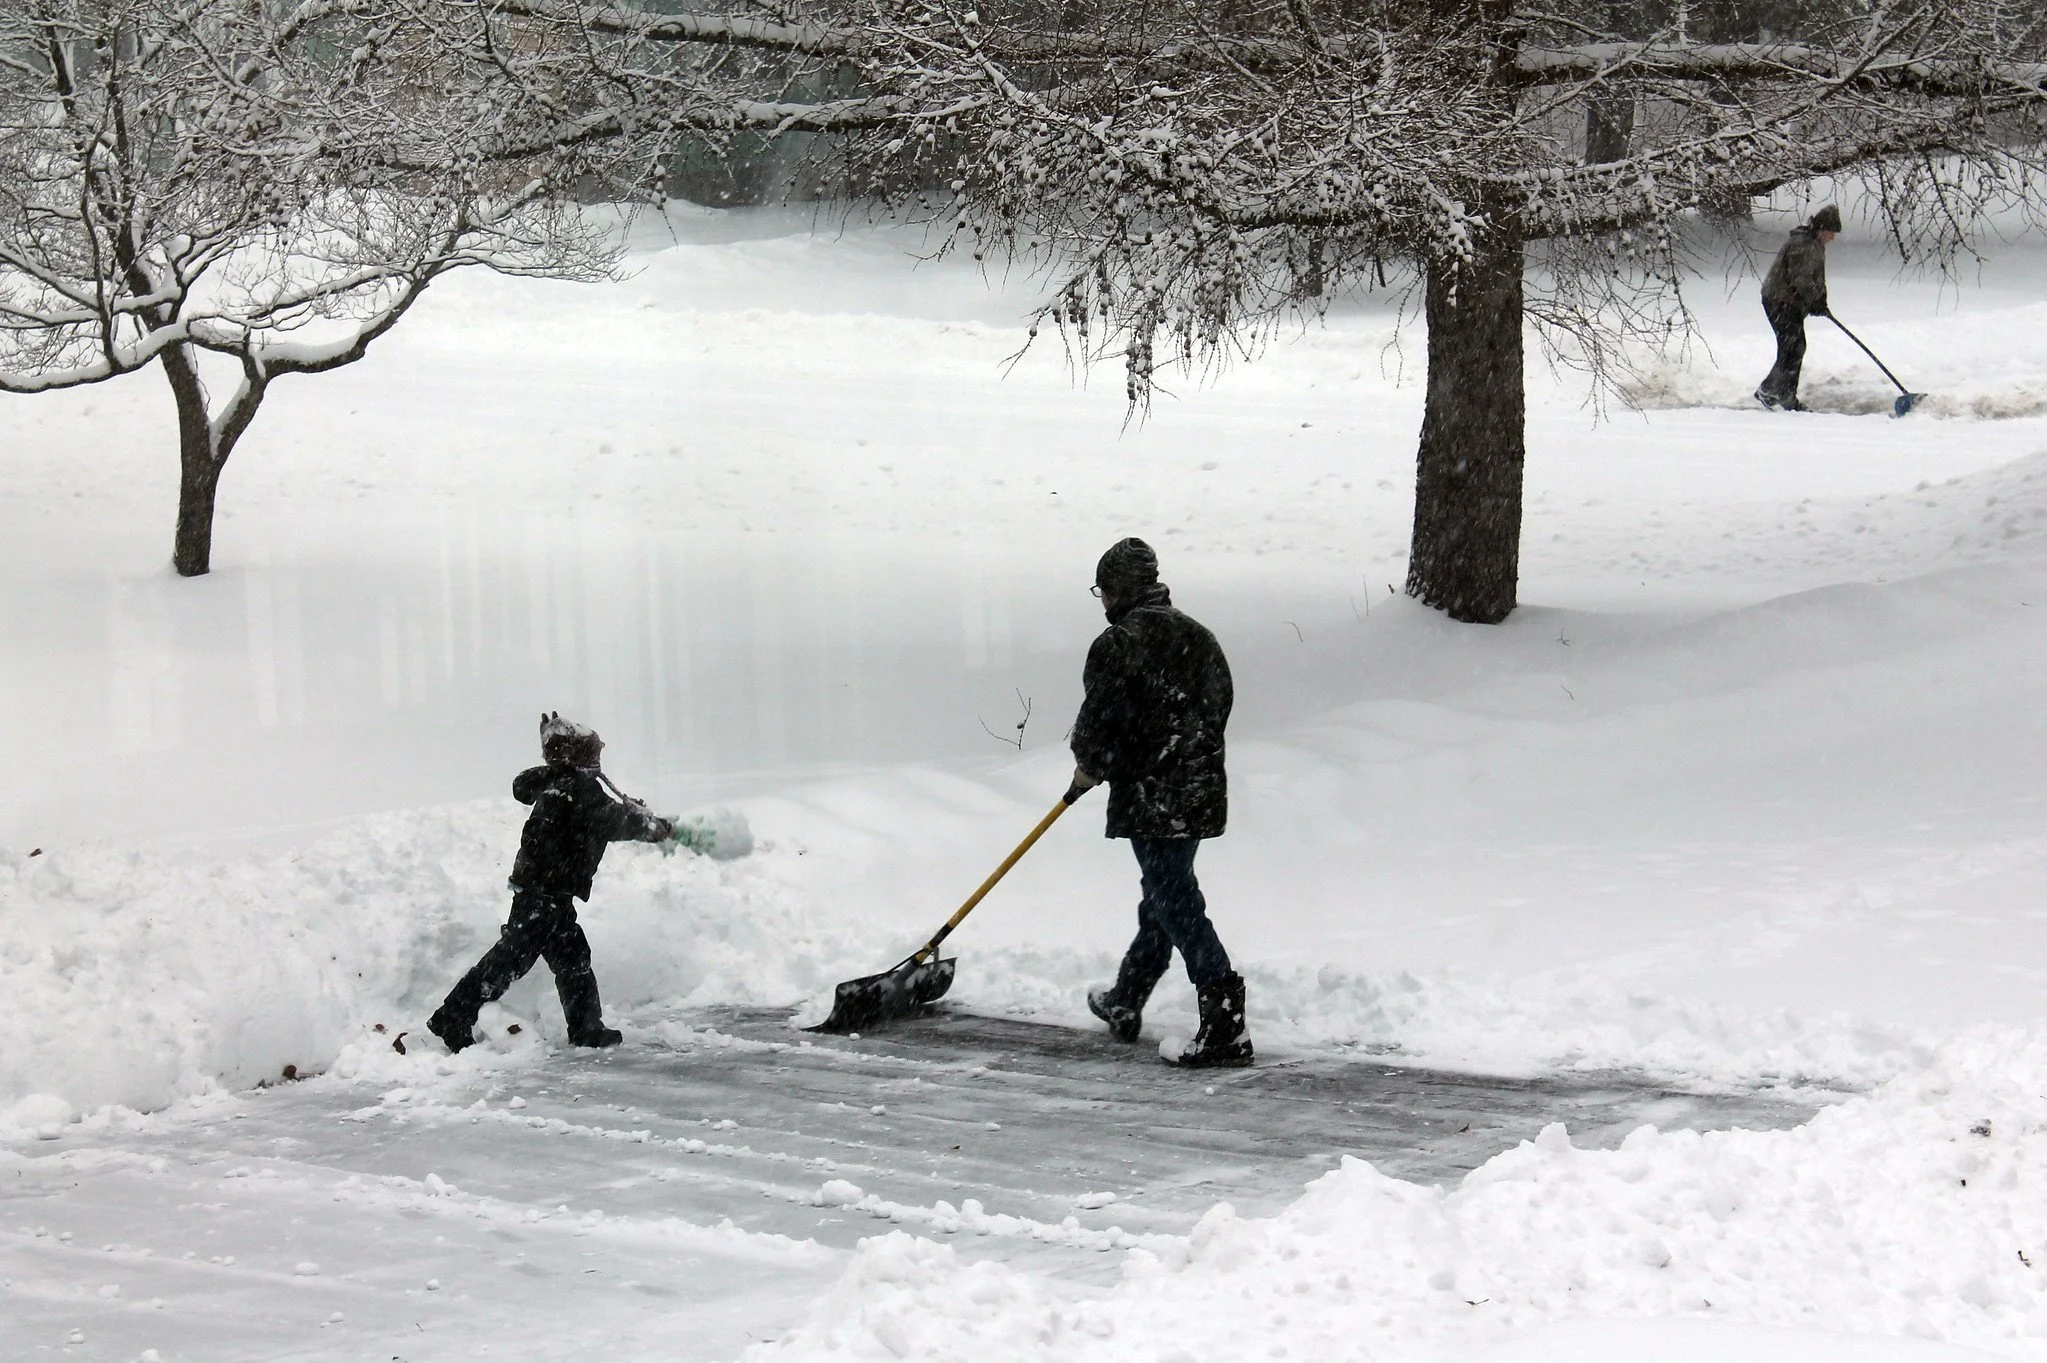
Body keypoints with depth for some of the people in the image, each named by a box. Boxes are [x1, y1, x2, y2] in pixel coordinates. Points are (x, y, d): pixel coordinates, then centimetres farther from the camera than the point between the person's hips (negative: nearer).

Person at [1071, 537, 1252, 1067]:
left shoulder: (1118, 645, -13)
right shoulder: (1198, 638, 11)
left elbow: (1098, 720, -12)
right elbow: (1219, 706, 18)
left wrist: (1089, 767, 8)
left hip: (1149, 799, -8)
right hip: (1203, 793, 8)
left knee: (1177, 904, -8)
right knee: (1162, 897, 20)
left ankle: (1225, 1025, -17)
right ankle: (1125, 1003, 38)